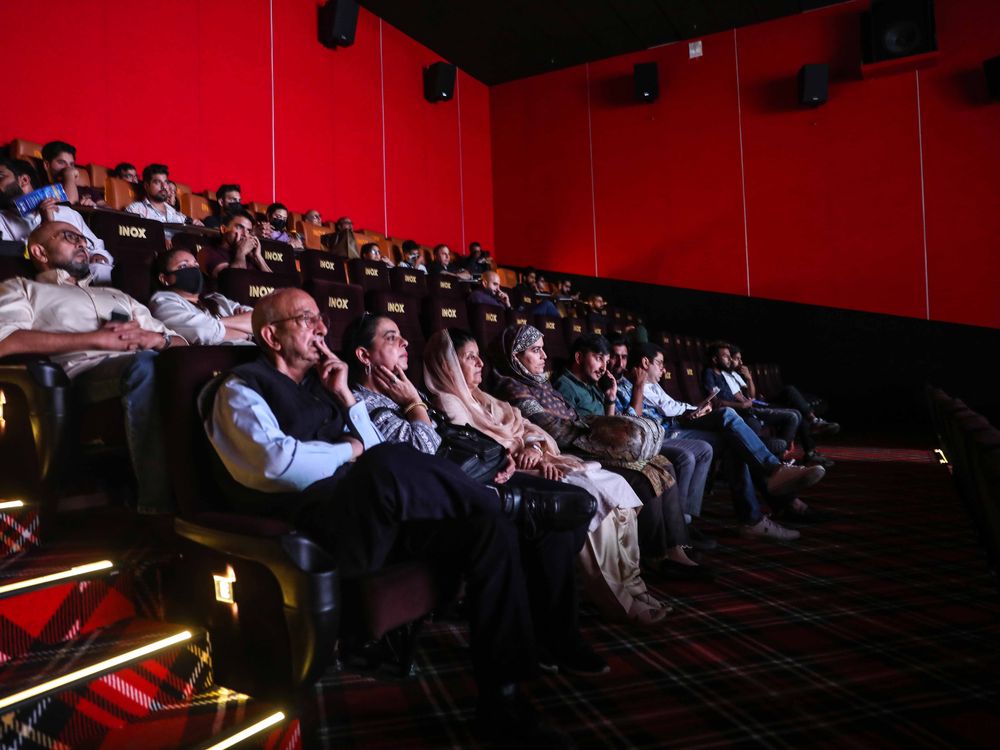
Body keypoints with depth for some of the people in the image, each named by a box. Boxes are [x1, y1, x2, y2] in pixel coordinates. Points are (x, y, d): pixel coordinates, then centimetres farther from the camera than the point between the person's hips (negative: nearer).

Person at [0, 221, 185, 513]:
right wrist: (96, 338, -5)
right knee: (147, 365, -39)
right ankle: (159, 505, -39)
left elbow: (181, 342, 27)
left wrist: (154, 338, 3)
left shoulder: (116, 296, 38)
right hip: (83, 372, -4)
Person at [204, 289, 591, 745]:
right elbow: (278, 462, -16)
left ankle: (501, 698, -10)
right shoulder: (241, 388, 4)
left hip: (374, 520, 7)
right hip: (307, 527, -7)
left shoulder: (319, 385, 25)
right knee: (386, 465, -39)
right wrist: (350, 452, -2)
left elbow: (372, 452, 17)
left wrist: (346, 397, 8)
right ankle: (491, 500, -10)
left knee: (492, 530, -13)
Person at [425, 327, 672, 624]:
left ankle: (630, 585, -7)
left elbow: (526, 427, 16)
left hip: (531, 463, 9)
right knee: (594, 499, -24)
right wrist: (521, 453, -14)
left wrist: (535, 447, -4)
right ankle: (615, 597, -10)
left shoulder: (480, 398, 23)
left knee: (615, 486, -10)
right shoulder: (447, 404, -3)